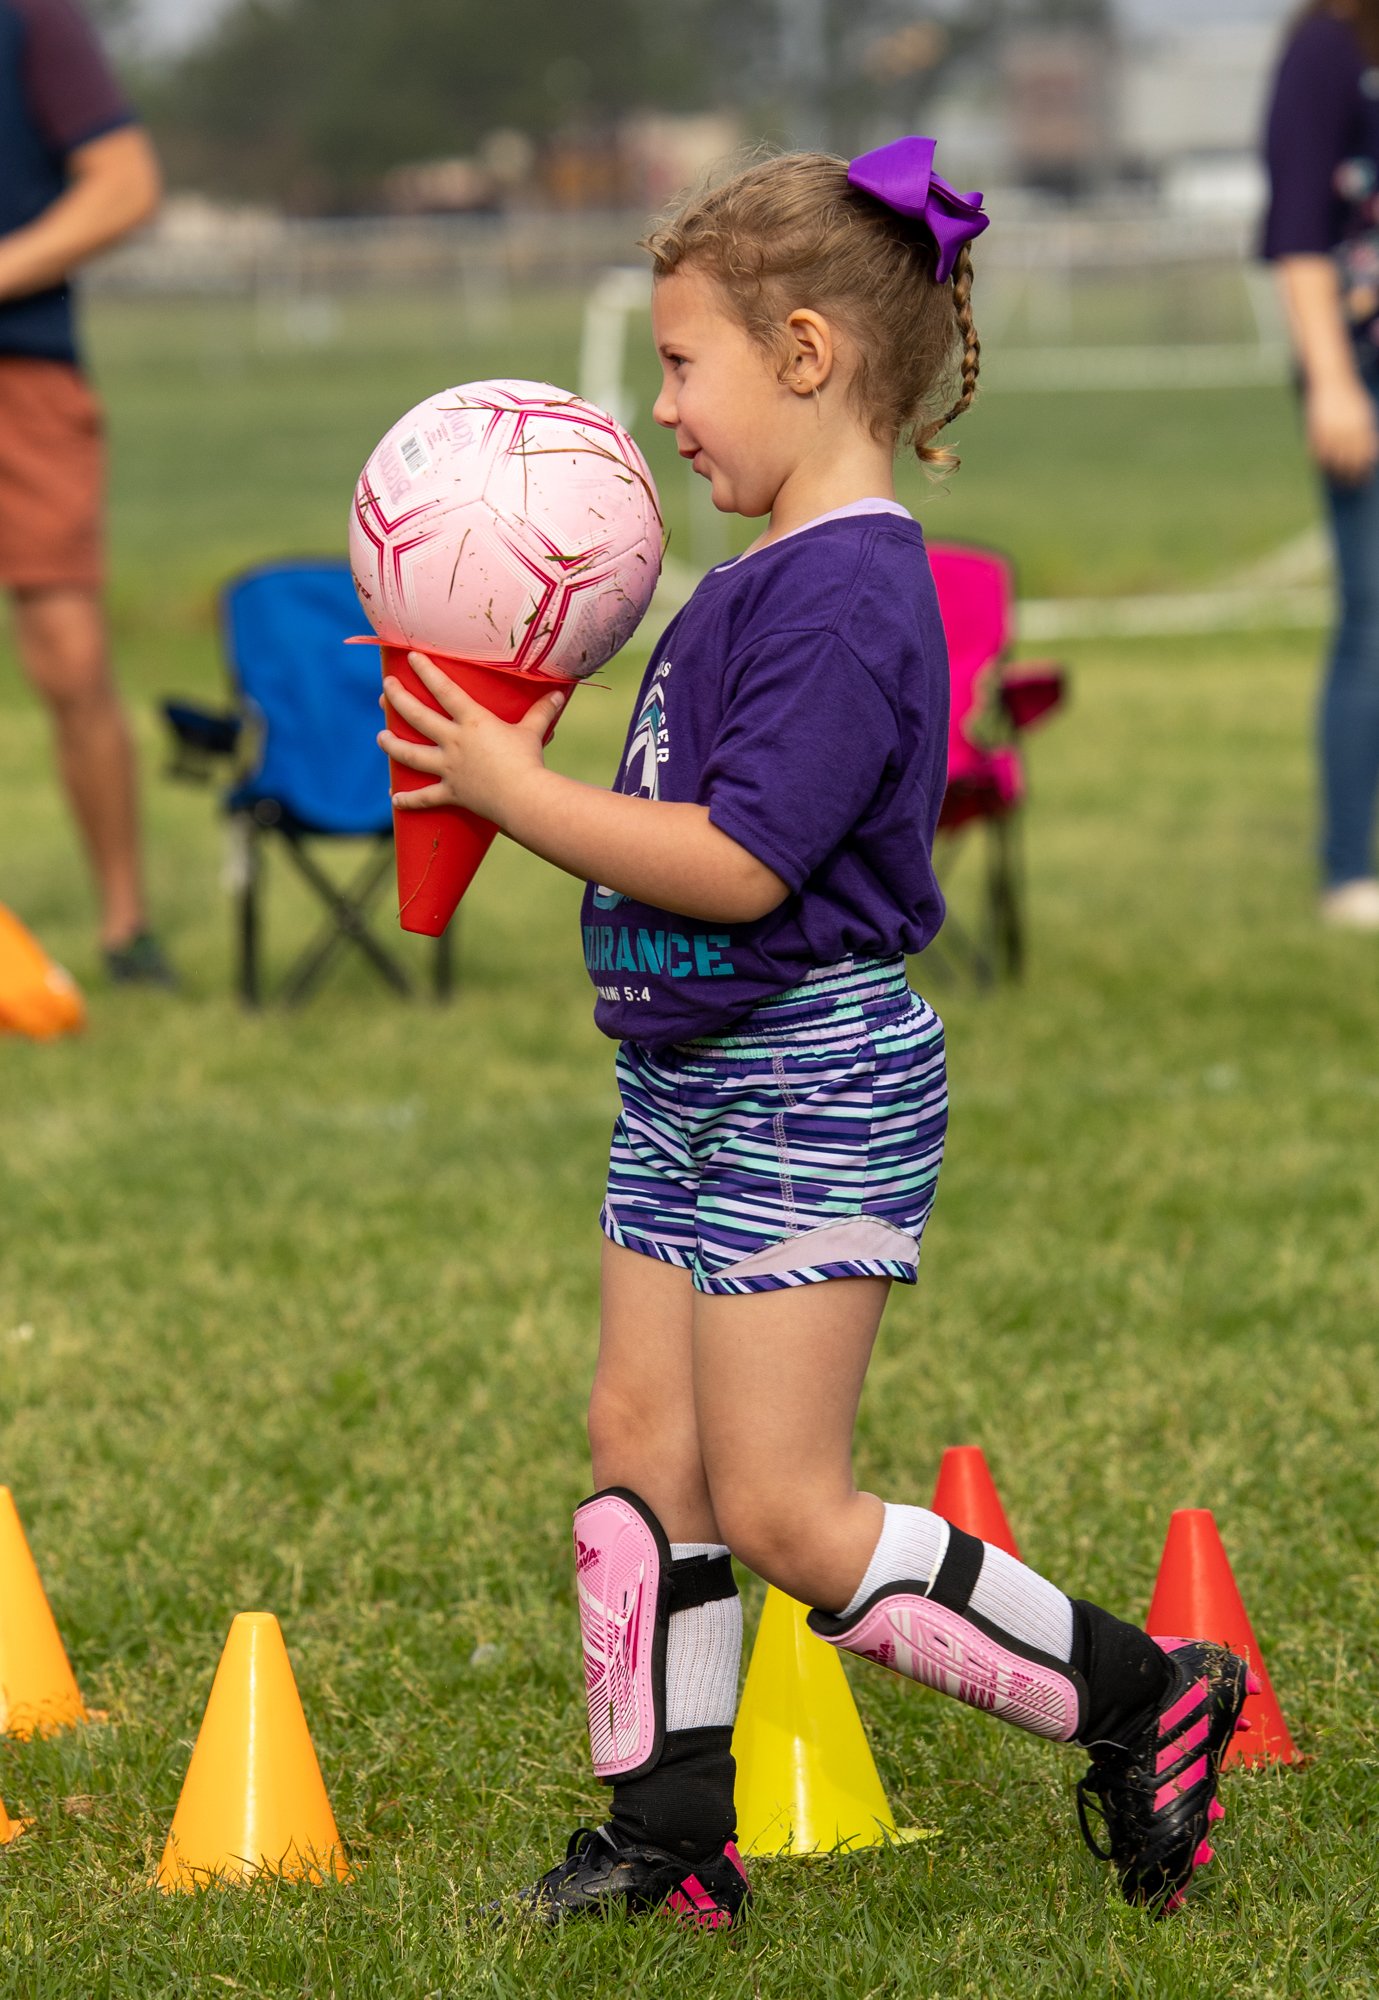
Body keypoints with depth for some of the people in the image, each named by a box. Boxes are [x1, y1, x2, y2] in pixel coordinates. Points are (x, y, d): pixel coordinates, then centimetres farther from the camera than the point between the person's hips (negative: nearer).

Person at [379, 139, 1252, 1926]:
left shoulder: (847, 590, -20)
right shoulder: (771, 574, 13)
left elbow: (739, 863, -26)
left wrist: (518, 791, -17)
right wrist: (516, 771, 4)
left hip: (811, 1088, -10)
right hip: (694, 1080, 10)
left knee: (783, 1513, -7)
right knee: (641, 1457, 10)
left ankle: (1138, 1702, 2)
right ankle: (669, 1832, 17)